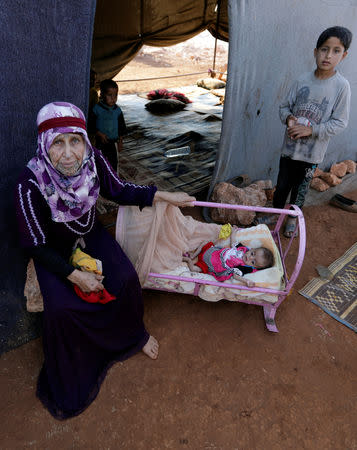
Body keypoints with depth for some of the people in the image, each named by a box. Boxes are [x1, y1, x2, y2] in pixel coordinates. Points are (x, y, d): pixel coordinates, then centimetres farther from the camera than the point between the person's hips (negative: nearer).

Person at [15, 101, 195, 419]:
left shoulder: (93, 160, -22)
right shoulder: (31, 183, -31)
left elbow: (119, 191, -4)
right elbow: (36, 246, -21)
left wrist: (163, 196, -7)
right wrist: (74, 274, -26)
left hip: (91, 235, 3)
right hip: (54, 250, -3)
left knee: (126, 279, -17)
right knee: (61, 307, -22)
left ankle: (135, 334, 18)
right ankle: (65, 380, 9)